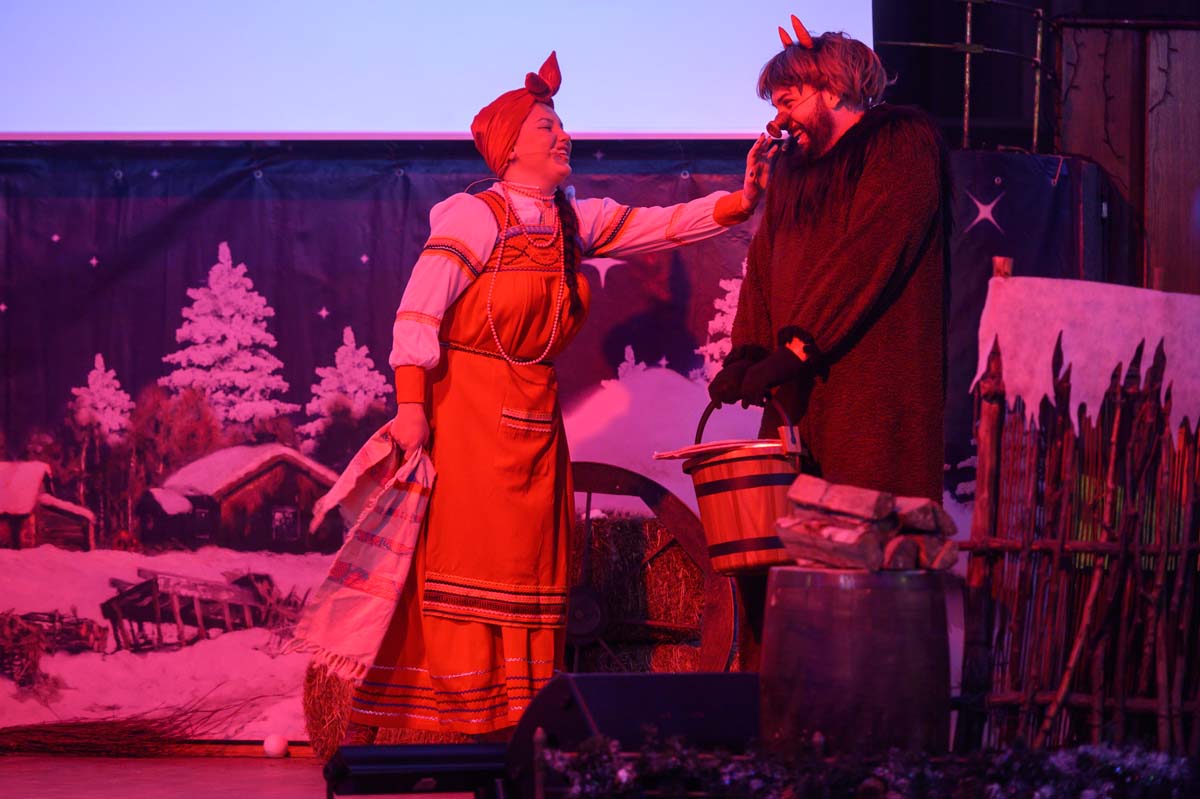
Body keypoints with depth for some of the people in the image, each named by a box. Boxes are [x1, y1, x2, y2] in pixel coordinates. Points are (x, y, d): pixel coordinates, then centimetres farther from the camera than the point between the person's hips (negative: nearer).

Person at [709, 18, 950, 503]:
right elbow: (763, 266, 18)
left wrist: (796, 349, -17)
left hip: (876, 392, -7)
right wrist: (746, 352, 1)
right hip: (797, 391, 7)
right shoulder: (792, 166, 22)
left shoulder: (903, 143, -2)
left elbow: (867, 256, -13)